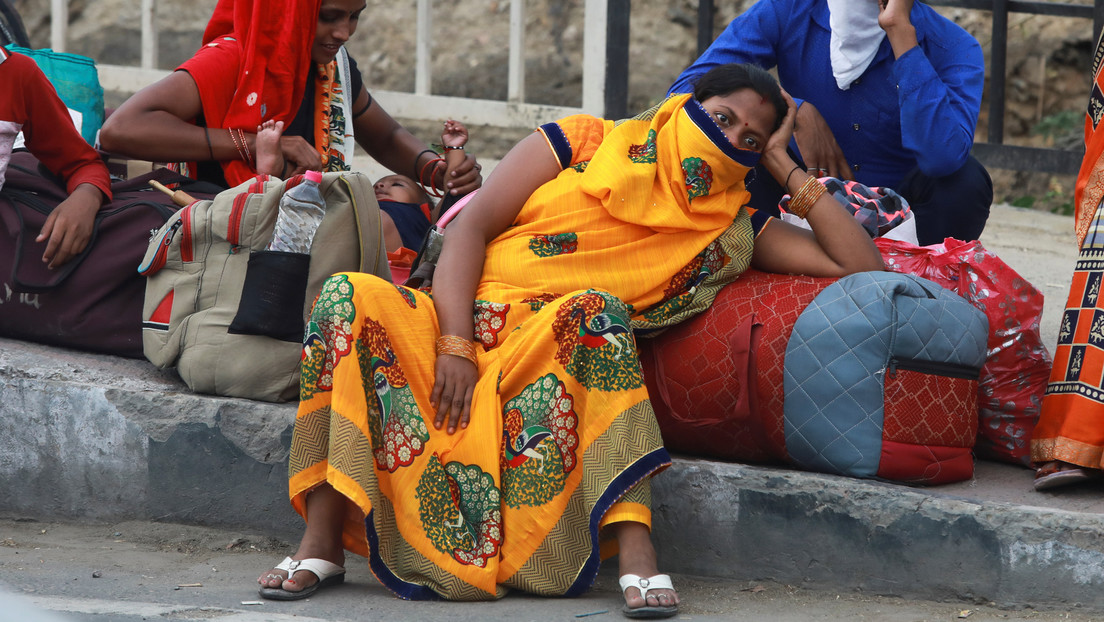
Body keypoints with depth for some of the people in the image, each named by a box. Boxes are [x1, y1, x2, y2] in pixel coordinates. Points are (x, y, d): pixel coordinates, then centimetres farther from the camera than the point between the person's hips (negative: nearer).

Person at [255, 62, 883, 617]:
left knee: (597, 311, -35)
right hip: (469, 326, 1)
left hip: (562, 358, -1)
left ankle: (635, 548, -44)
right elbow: (472, 225, 2)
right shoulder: (587, 143, 11)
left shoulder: (731, 230, 16)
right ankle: (322, 543, -28)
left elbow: (861, 266, 9)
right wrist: (455, 345, -12)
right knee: (350, 297, -28)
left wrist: (787, 170, 10)